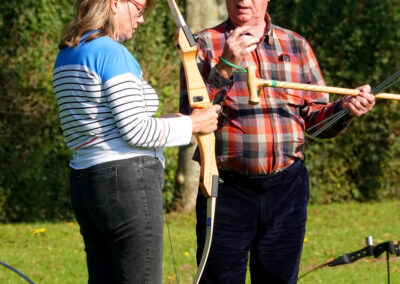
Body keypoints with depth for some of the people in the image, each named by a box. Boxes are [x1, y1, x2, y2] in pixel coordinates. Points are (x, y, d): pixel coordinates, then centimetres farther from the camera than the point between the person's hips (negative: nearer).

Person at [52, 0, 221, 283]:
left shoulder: (67, 56, 15)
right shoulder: (112, 52, -12)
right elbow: (135, 131, -16)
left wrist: (167, 121, 19)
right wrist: (191, 124, -3)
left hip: (84, 181, 9)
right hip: (128, 180, -9)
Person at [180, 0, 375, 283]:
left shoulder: (296, 45, 12)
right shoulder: (206, 44, 2)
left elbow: (316, 117, 13)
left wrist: (345, 108, -8)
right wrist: (226, 67, -21)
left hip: (287, 188, 3)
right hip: (228, 190, -3)